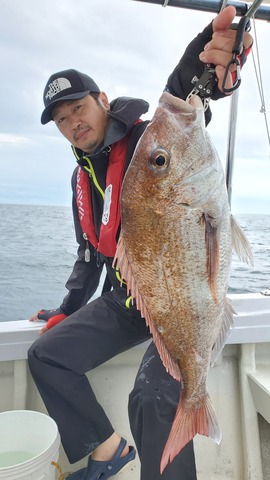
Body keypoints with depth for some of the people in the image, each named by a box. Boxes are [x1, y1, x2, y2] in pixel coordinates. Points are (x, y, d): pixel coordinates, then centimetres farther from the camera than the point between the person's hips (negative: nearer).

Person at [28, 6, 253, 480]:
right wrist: (68, 310, 17)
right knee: (46, 355, 4)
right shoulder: (82, 177, 12)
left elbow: (181, 102, -33)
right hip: (125, 300, 7)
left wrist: (207, 68, -55)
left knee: (152, 398, -27)